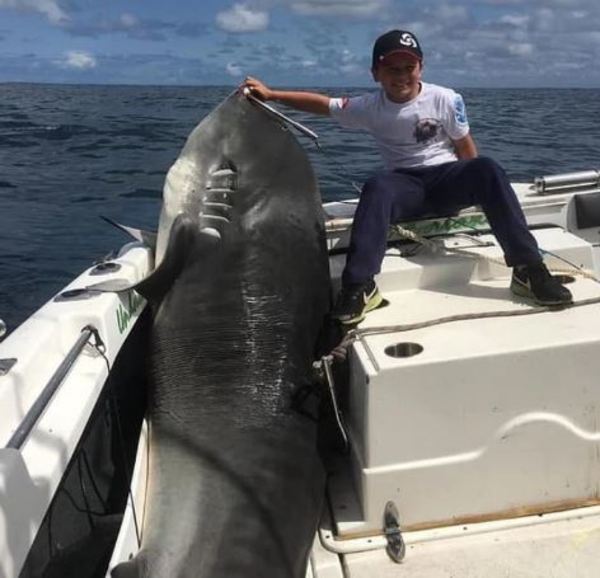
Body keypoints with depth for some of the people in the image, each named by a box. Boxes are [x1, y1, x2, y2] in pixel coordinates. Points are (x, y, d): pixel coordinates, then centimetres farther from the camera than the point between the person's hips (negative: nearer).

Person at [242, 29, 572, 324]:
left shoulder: (446, 99, -2)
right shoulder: (369, 108, 2)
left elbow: (465, 147, 7)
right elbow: (321, 104, 7)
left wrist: (475, 186, 4)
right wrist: (271, 94, 4)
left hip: (446, 178, 0)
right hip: (405, 184, 0)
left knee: (488, 168, -31)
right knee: (377, 187, -35)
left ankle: (528, 270, -30)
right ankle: (359, 287, -42)